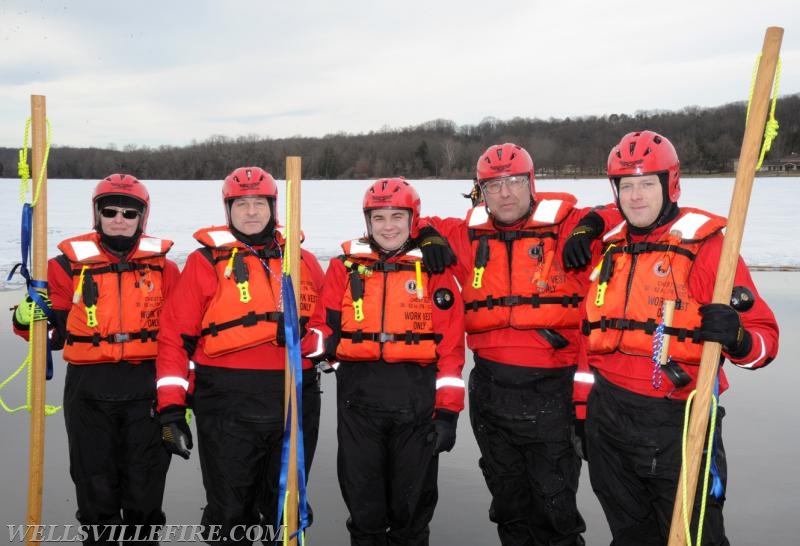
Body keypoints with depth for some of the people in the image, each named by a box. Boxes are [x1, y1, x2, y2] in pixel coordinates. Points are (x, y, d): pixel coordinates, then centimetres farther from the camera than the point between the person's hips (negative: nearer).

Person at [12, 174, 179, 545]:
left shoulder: (163, 267, 4)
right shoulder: (69, 265, 3)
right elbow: (53, 331, 6)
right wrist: (28, 319, -15)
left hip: (147, 388, 0)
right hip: (89, 390, 0)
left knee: (144, 487, 10)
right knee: (95, 485, 11)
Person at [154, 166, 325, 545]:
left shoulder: (304, 262, 9)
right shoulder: (206, 261, 0)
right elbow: (175, 337, -3)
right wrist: (171, 408, -8)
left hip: (295, 405, 3)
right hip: (227, 405, -2)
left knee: (286, 512, 16)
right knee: (229, 513, 10)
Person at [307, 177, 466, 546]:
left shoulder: (434, 269, 1)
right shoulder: (345, 266, 6)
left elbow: (450, 347, -1)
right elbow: (325, 325, 9)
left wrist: (447, 411, -5)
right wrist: (316, 341, -15)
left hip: (416, 399, -1)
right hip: (358, 395, 1)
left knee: (412, 499, 13)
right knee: (363, 498, 12)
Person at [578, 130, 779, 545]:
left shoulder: (705, 243, -10)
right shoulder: (607, 248, 7)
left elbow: (765, 335, -12)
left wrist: (736, 339, -33)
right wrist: (585, 402, 16)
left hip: (679, 426, -5)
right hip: (609, 421, 6)